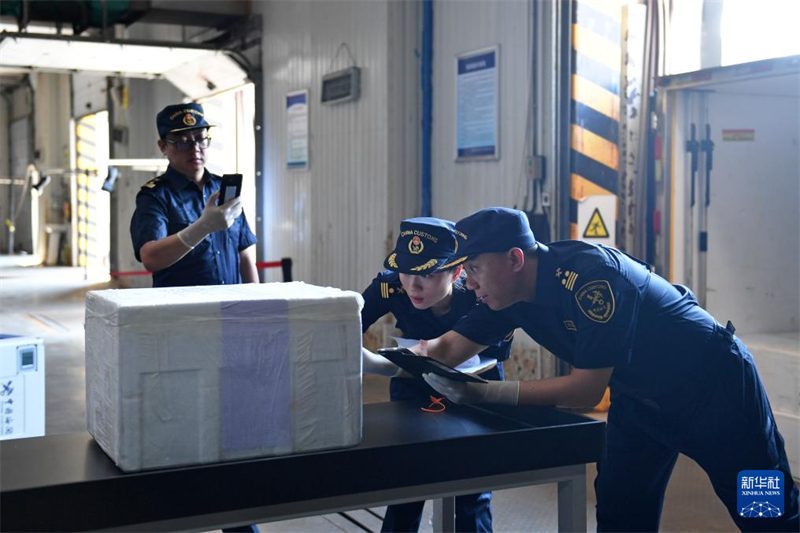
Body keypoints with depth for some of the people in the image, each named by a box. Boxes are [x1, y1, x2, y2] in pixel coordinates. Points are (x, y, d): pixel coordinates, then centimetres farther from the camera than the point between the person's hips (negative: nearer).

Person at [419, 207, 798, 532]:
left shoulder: (589, 274, -35)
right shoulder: (508, 295, -11)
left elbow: (587, 389, -32)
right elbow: (448, 348, -4)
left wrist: (487, 393, -34)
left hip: (712, 386, -7)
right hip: (639, 398, 7)